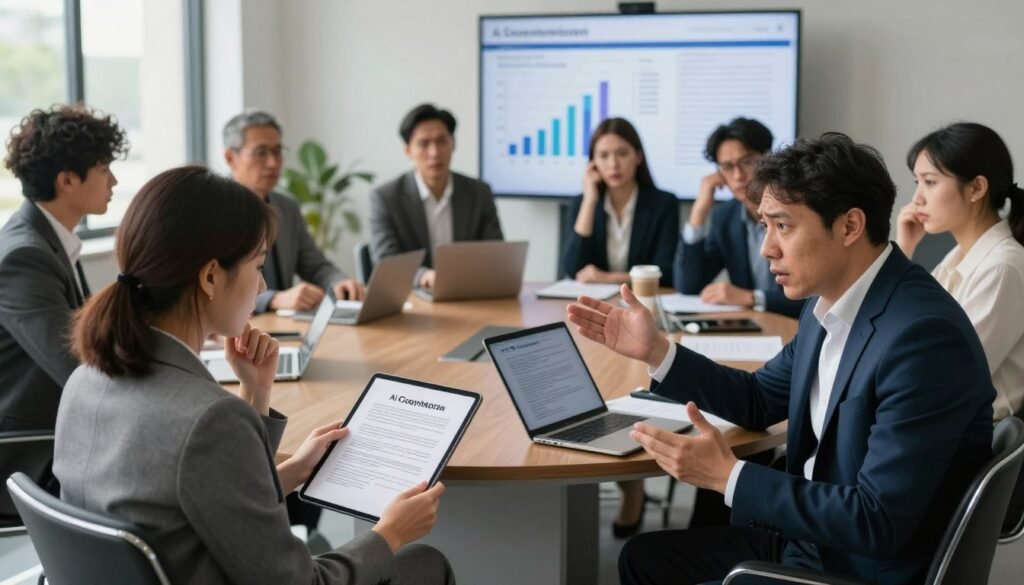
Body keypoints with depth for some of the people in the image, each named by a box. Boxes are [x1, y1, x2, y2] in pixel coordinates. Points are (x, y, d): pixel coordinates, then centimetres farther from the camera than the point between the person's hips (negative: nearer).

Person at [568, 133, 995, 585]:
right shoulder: (830, 302, 1)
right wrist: (655, 351, 4)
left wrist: (727, 475, -25)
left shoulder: (923, 336, -27)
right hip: (809, 536, 8)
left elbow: (879, 522, -27)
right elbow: (759, 401, 17)